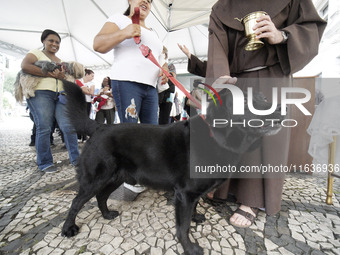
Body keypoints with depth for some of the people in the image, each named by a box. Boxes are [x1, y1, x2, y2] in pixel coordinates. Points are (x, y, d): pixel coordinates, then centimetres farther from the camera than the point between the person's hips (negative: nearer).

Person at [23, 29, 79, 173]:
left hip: (60, 95, 5)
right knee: (44, 128, -8)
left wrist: (63, 75, 0)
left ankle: (75, 158, -1)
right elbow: (25, 66, -9)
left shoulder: (61, 61, 27)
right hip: (41, 94, -4)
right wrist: (52, 74, -12)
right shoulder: (36, 53, 10)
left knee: (69, 126, -8)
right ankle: (45, 163, 4)